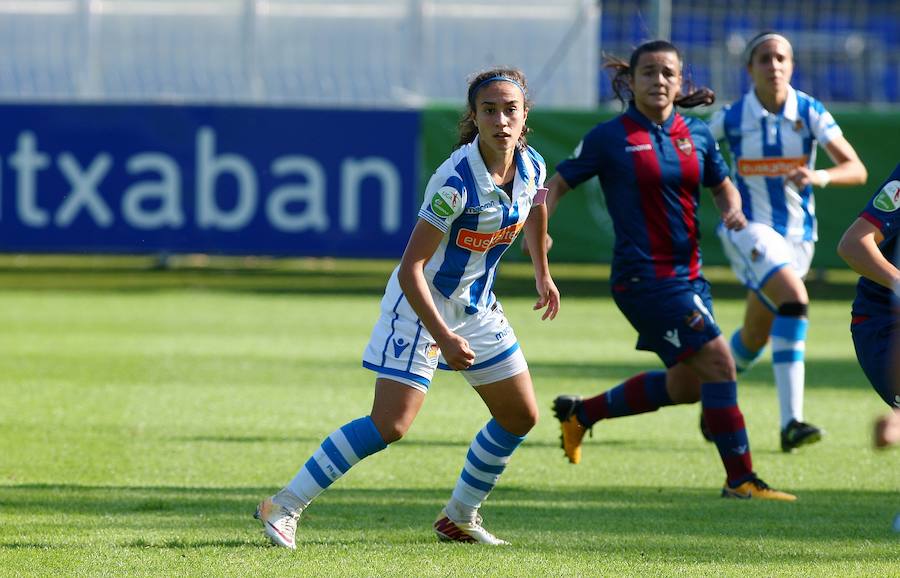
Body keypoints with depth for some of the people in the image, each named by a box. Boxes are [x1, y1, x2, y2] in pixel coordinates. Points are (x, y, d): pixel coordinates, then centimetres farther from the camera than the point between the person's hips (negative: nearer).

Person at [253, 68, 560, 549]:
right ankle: (284, 506, -9)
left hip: (476, 306, 8)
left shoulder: (531, 167, -7)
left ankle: (460, 518, 26)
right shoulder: (457, 181, -29)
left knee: (520, 416, 10)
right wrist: (442, 338, -32)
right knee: (389, 425, -17)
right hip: (422, 306, -8)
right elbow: (410, 269, -28)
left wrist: (542, 273, 29)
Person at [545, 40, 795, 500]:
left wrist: (732, 210, -1)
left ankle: (581, 412, 33)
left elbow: (722, 185, 21)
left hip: (687, 272, 8)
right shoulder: (611, 138, -7)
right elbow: (558, 183, -1)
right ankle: (740, 479, -9)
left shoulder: (696, 135, 8)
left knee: (686, 384, 15)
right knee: (717, 360, -16)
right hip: (643, 274, -8)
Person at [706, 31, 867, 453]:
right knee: (794, 301, -28)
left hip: (797, 234, 4)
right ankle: (791, 422, -31)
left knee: (755, 338, 14)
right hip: (749, 228, -4)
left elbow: (856, 170, -16)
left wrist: (821, 176, -33)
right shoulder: (731, 119, -9)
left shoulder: (811, 113, -7)